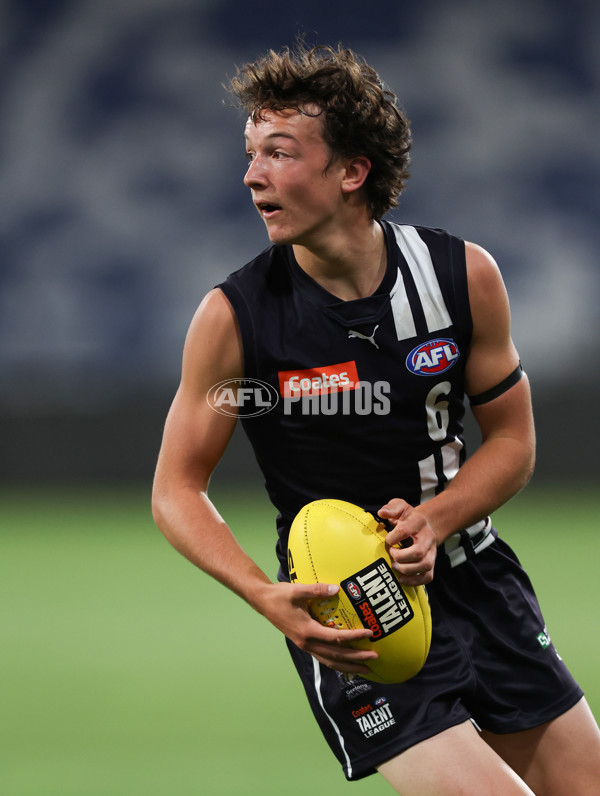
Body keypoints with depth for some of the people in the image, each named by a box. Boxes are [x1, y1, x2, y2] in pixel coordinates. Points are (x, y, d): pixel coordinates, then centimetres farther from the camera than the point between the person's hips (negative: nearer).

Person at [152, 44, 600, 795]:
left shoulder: (463, 275, -5)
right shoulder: (233, 317, -12)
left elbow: (511, 439, 5)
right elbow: (176, 489, -5)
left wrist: (434, 521, -15)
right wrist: (267, 598, -22)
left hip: (473, 577, 4)